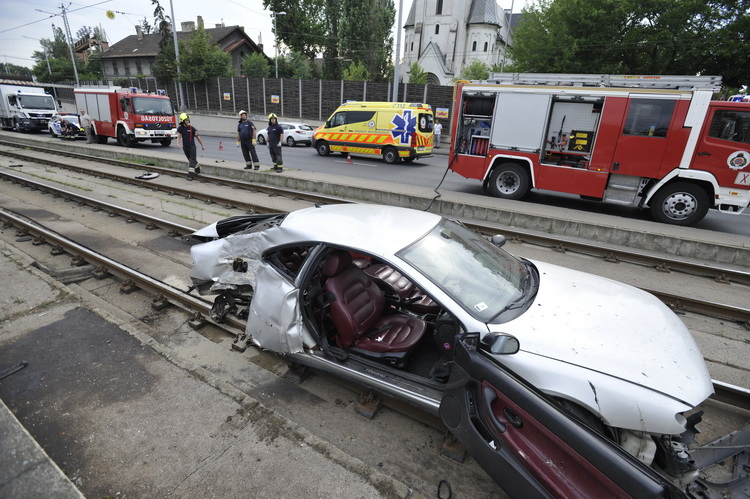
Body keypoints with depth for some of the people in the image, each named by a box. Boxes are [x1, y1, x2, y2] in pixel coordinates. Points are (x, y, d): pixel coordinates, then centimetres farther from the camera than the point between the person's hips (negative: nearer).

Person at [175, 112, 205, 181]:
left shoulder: (192, 128, -6)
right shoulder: (180, 128, 1)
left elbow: (197, 137, 1)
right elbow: (179, 136, -9)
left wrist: (202, 145, 4)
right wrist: (178, 144, -27)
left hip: (192, 146, -4)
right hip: (185, 147, 4)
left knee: (192, 160, -12)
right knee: (191, 160, 17)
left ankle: (191, 175, -18)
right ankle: (197, 171, 37)